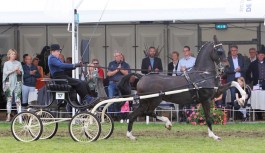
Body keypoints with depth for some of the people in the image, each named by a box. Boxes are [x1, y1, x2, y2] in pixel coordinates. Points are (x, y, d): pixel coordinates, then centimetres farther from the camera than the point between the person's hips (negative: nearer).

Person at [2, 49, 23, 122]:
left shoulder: (18, 63, 11)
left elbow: (21, 73, 7)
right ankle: (8, 115, 2)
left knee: (18, 99, -8)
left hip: (17, 83, 0)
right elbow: (5, 72, -4)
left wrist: (18, 71, -15)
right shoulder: (6, 63, 7)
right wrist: (14, 70, -13)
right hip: (9, 83, 0)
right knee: (9, 99, 0)